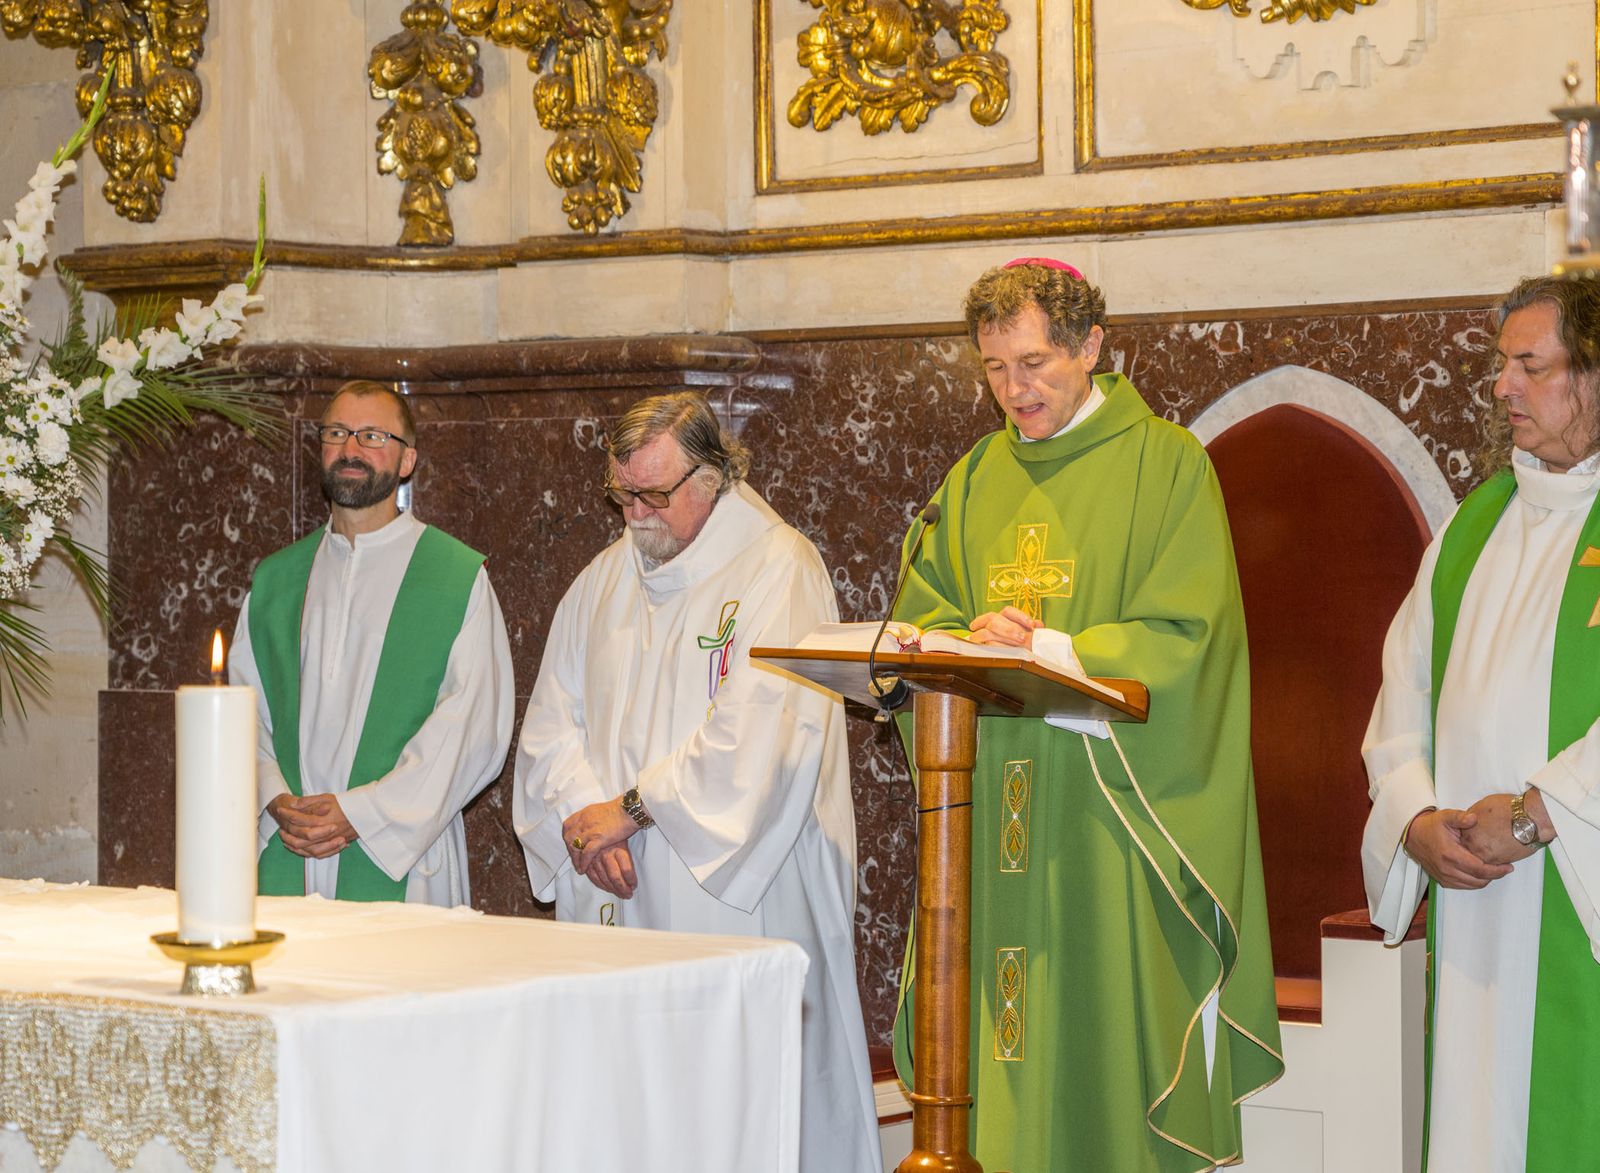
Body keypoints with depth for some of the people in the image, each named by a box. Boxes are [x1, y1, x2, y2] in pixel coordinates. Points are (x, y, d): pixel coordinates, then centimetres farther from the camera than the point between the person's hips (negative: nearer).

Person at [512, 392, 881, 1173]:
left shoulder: (778, 569, -5)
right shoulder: (605, 580, 15)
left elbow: (758, 733, -15)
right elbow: (551, 724, 12)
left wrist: (631, 808, -12)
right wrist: (580, 816, -7)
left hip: (736, 893, -5)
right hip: (615, 900, 6)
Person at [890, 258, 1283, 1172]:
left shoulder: (1167, 464, -1)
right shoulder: (975, 479, 16)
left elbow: (1184, 641, -9)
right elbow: (916, 619, 12)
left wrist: (1038, 651, -16)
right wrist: (980, 641, -10)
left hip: (1110, 818, -5)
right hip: (989, 815, 5)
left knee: (1105, 1055, -5)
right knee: (990, 1072, 2)